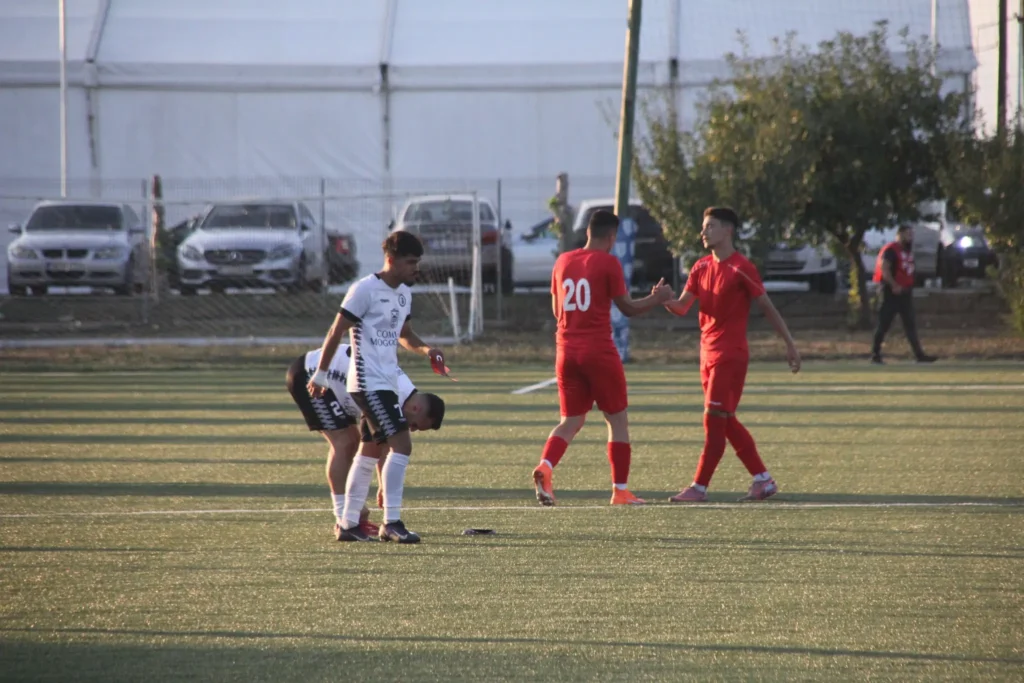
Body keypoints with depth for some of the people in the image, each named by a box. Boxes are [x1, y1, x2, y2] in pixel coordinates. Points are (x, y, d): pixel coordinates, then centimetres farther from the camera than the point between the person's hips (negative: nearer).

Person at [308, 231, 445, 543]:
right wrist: (321, 374, -9)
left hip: (387, 383, 9)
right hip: (369, 383, -9)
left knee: (370, 452, 13)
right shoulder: (365, 290, -14)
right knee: (401, 444, -16)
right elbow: (336, 332, -11)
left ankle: (348, 523, 20)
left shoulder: (404, 293, 12)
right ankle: (391, 522, -15)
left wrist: (425, 349, 6)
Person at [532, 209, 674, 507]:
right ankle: (620, 490, 7)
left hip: (566, 351, 5)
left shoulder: (563, 261, 9)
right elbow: (628, 308, -2)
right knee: (617, 419, 7)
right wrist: (658, 297, 11)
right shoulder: (608, 263, -7)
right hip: (599, 349, -5)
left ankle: (545, 467, -16)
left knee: (571, 421, 11)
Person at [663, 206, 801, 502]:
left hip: (730, 354, -8)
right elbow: (682, 307, 8)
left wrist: (789, 344, -4)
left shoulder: (741, 268, -11)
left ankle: (699, 487, -7)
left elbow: (767, 307, -6)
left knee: (714, 420, -9)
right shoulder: (701, 267, 11)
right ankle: (763, 480, 17)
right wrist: (665, 300, -14)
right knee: (726, 423, 10)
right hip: (708, 353, 8)